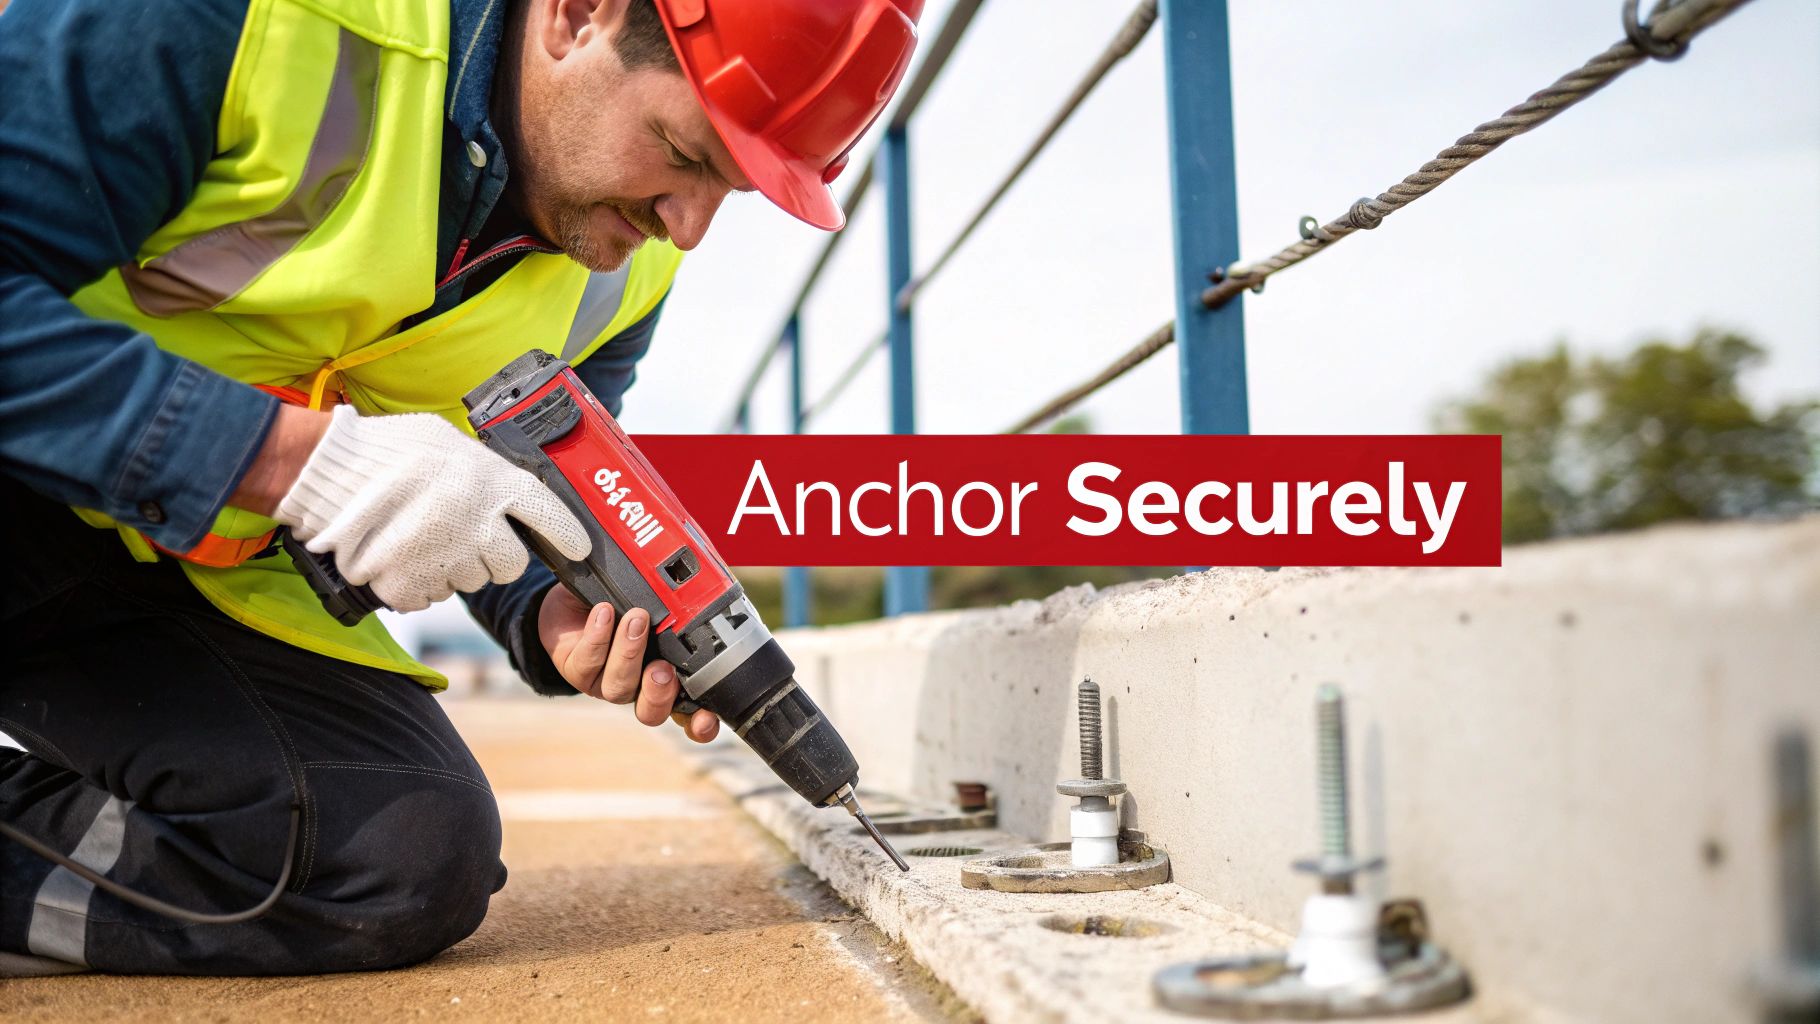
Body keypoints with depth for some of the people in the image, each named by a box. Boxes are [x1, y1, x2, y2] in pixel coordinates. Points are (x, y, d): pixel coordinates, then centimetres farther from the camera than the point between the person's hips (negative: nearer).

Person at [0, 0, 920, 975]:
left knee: (414, 863, -17)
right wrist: (302, 456, -35)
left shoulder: (624, 276, -4)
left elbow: (530, 511, 7)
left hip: (218, 570, 5)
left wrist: (554, 616, -16)